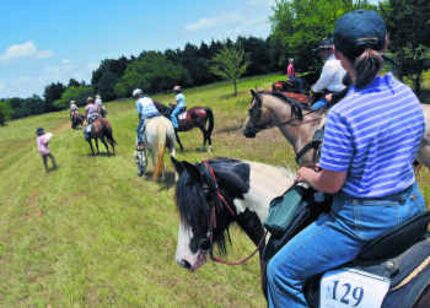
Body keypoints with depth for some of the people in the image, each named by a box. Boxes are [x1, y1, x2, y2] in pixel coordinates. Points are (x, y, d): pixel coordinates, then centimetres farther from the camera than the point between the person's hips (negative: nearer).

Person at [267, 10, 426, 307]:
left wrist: (308, 175, 5)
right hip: (411, 206, 8)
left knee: (280, 272, 5)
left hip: (364, 220, -8)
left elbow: (331, 184, -19)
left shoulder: (342, 114, -27)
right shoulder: (408, 94, -3)